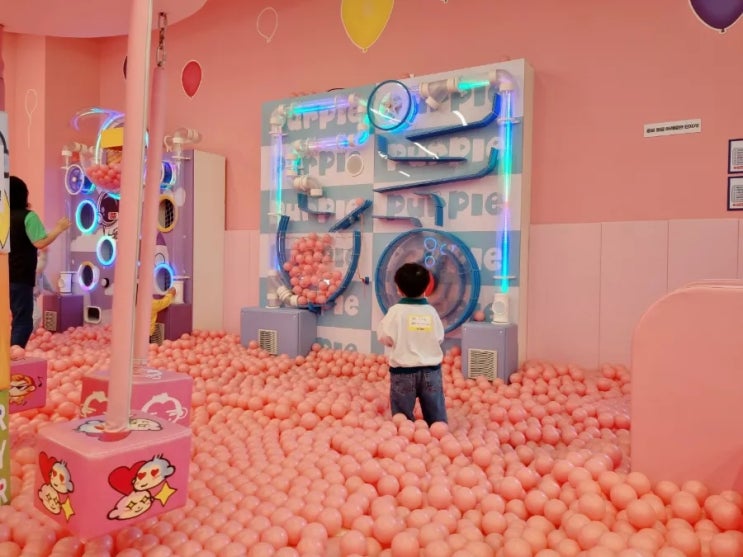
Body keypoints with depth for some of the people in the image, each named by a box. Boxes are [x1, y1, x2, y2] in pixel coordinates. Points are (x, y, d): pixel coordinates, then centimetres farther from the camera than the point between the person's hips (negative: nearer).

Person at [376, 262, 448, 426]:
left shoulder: (396, 311, -12)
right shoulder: (431, 311, -1)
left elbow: (386, 338, -12)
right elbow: (439, 338, 4)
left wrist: (382, 324, 5)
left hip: (403, 371, -3)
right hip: (431, 370, 3)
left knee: (403, 418, 8)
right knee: (436, 416, 13)